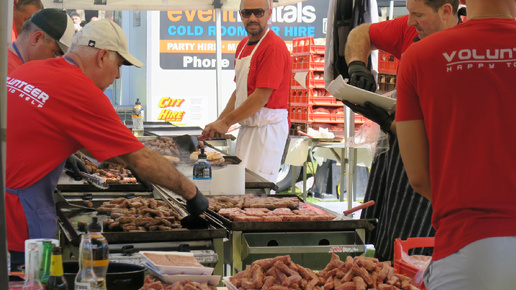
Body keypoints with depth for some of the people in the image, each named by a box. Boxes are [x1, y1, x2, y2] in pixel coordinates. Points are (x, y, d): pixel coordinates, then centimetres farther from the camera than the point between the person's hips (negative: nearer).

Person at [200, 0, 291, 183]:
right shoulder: (243, 46, 14)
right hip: (247, 126, 9)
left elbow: (261, 97, -20)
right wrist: (219, 122, 9)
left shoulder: (274, 47, -16)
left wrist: (226, 122, -13)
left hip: (267, 127, -9)